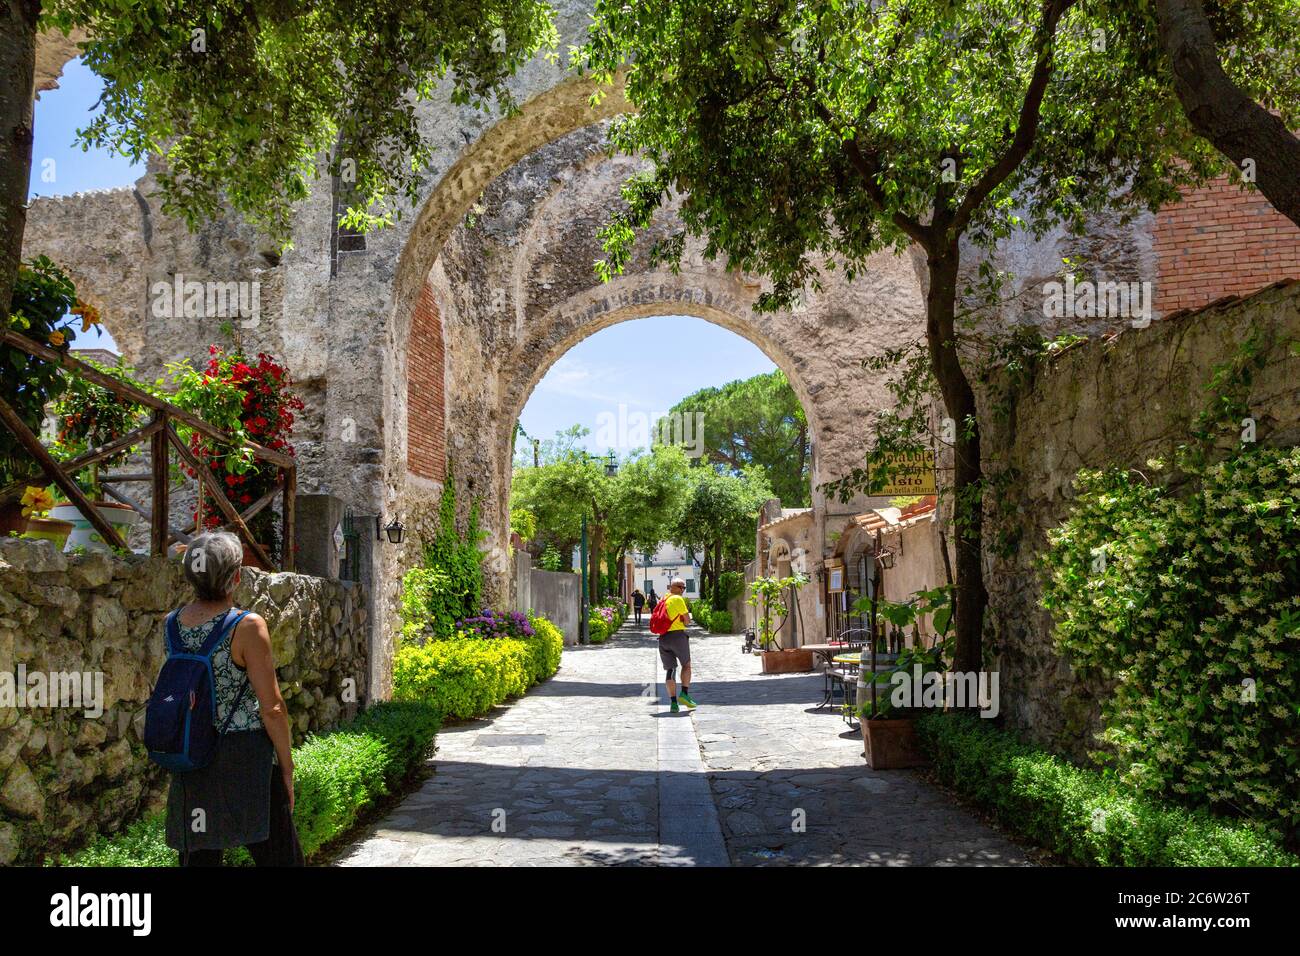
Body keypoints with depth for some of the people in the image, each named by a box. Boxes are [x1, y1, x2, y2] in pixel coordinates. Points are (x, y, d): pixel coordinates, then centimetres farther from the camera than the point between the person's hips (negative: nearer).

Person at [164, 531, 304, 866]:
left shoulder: (171, 624, 2)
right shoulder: (247, 627, -14)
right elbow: (272, 708, -12)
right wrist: (287, 769, -3)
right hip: (244, 757, -6)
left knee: (199, 857, 13)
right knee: (279, 855, 5)